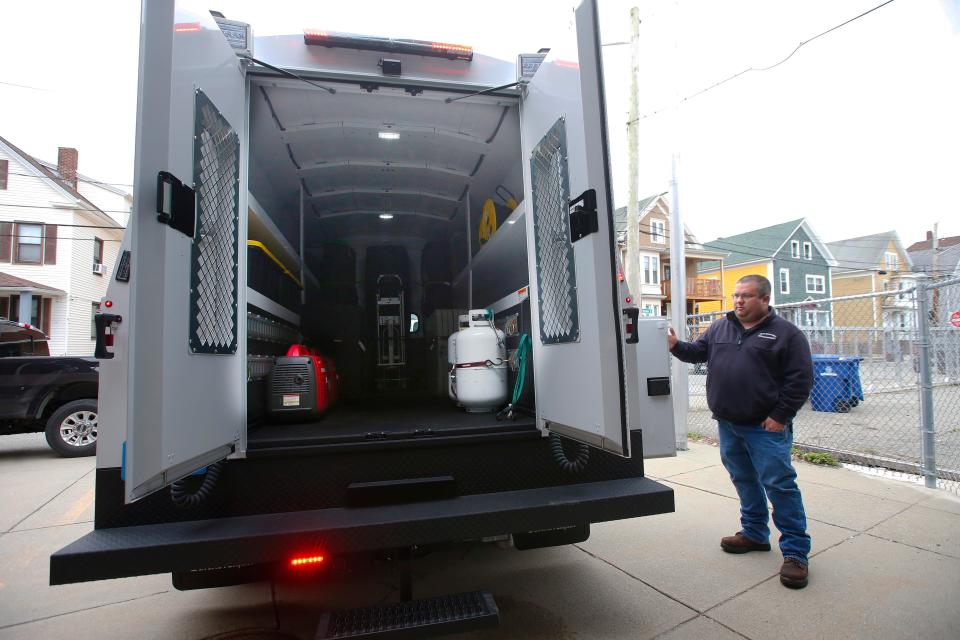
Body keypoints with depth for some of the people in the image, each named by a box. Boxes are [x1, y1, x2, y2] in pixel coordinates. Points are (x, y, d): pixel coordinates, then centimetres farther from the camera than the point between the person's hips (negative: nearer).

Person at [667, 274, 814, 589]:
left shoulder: (786, 333, -5)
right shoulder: (720, 327, 10)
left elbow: (800, 379, -8)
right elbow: (697, 351, 13)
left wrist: (780, 416, -12)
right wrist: (676, 346, -8)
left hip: (766, 427, -5)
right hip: (728, 424, 6)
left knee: (779, 485, -3)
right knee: (744, 480, 17)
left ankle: (795, 551, 10)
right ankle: (754, 533, 33)